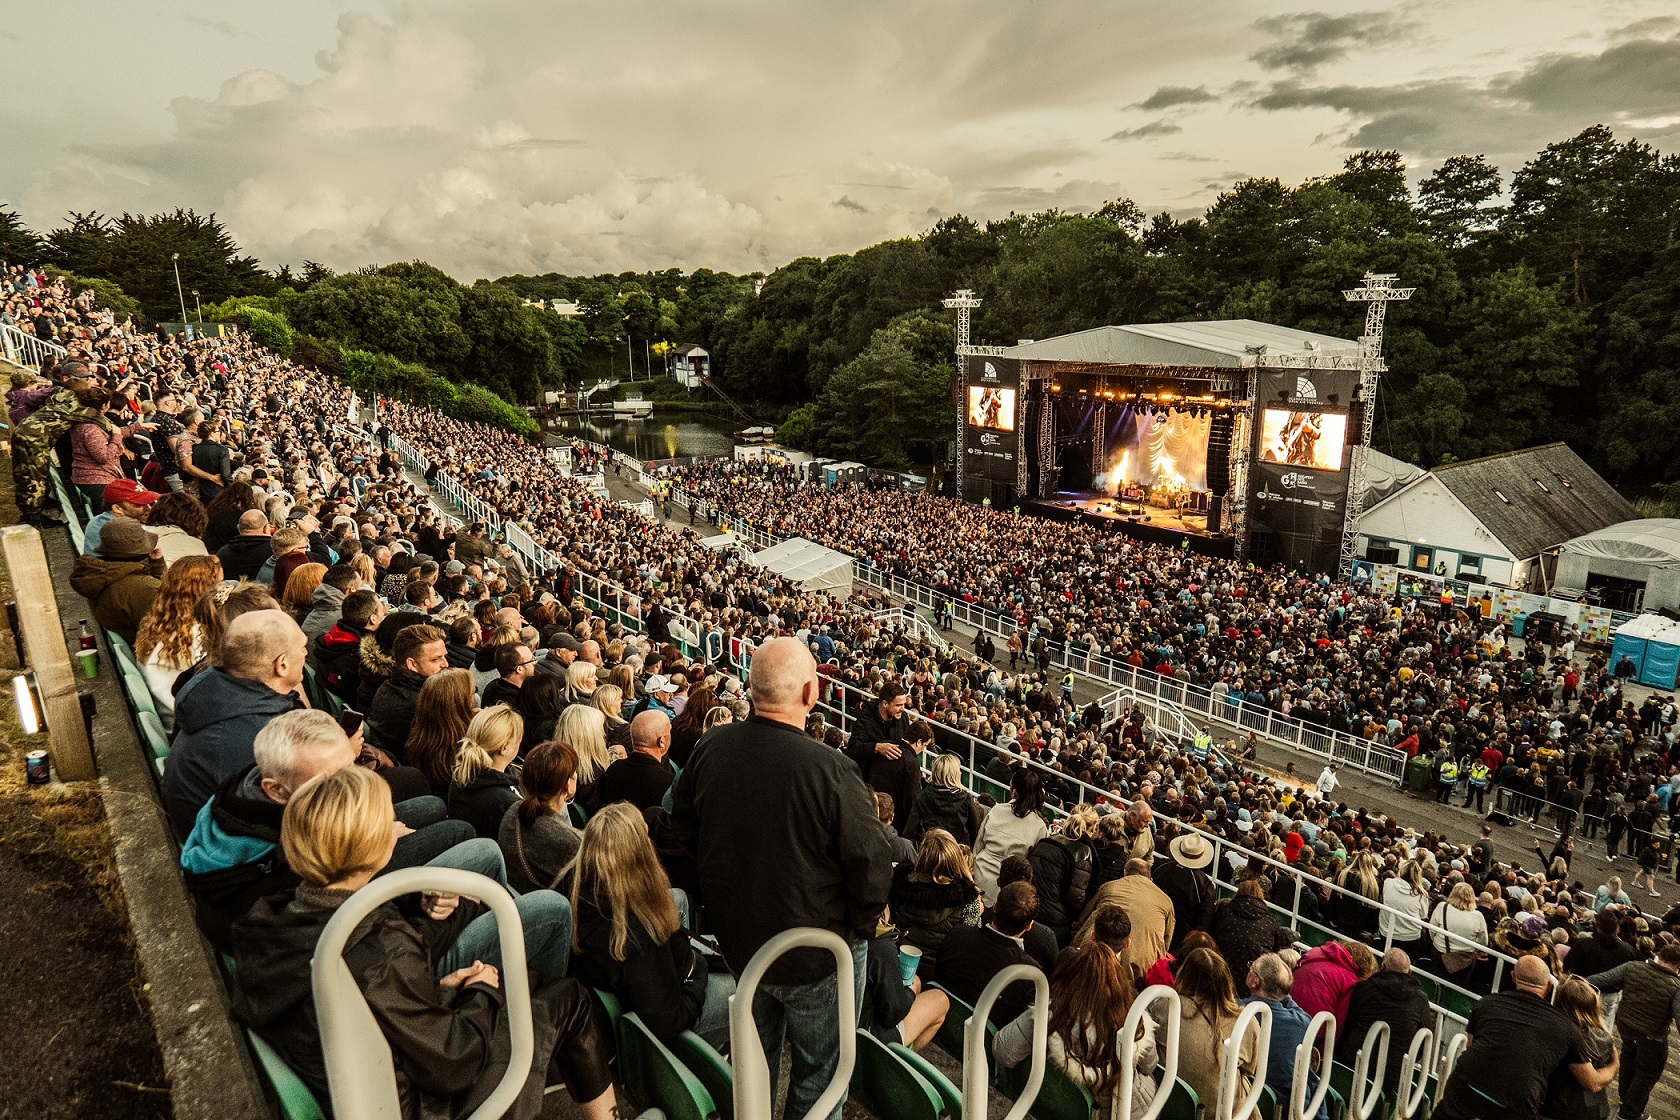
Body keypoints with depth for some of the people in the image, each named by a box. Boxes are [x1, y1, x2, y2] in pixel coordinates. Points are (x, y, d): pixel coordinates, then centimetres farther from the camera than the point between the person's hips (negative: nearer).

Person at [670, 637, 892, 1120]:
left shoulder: (710, 748, -14)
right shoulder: (829, 769, -31)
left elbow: (682, 826, 3)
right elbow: (872, 863, -25)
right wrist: (856, 927, -5)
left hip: (736, 936, 5)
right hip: (816, 953, -5)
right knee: (819, 1071, 20)